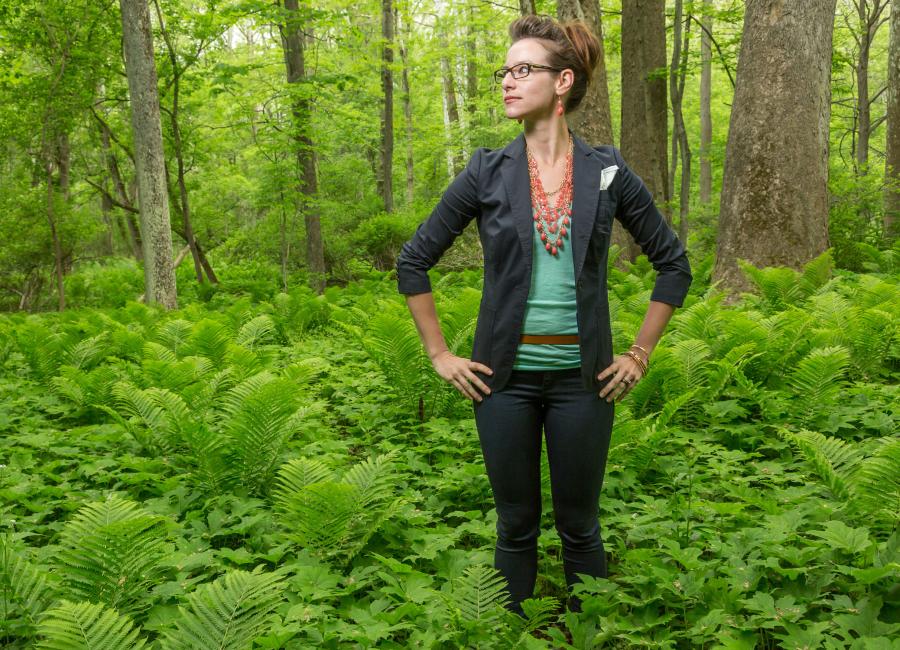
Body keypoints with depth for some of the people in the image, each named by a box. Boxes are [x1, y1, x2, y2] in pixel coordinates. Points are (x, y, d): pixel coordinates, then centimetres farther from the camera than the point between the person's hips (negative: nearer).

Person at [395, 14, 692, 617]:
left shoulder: (607, 172, -2)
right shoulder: (487, 172, -2)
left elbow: (674, 263, 7)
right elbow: (413, 261, 4)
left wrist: (641, 354, 3)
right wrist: (440, 356, 1)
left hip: (582, 378, 0)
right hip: (506, 375, 0)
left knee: (580, 526, 11)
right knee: (517, 527, 11)